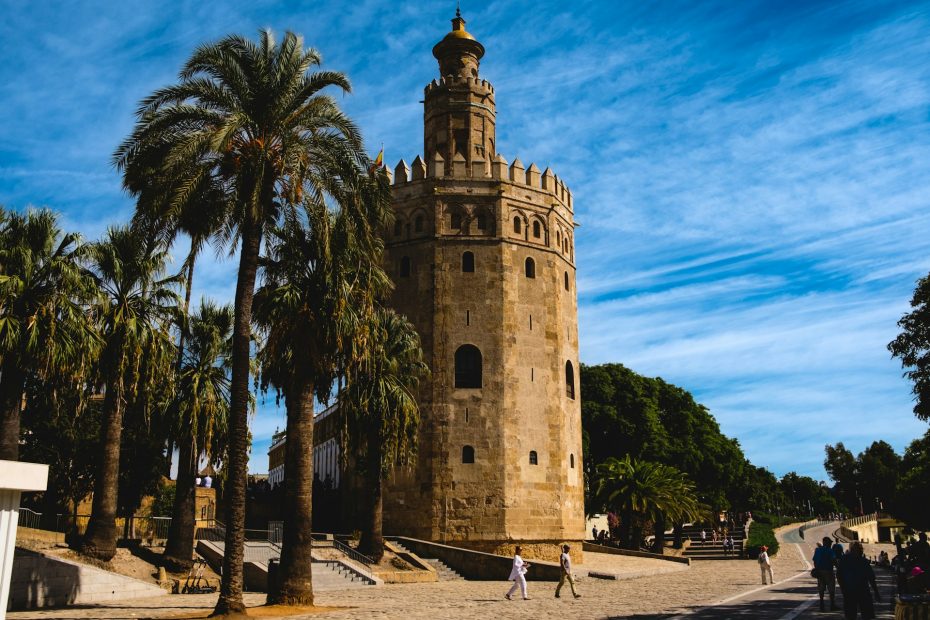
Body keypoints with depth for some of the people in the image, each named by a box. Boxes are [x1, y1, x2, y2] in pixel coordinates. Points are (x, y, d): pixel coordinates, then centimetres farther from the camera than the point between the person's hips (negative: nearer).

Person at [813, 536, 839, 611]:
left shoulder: (817, 550, 8)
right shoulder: (830, 550, -11)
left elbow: (814, 561, 9)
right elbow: (833, 560, -19)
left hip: (819, 572, 6)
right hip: (828, 571, -6)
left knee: (821, 589, 10)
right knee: (831, 589, 5)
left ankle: (821, 605, 11)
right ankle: (832, 606, 7)